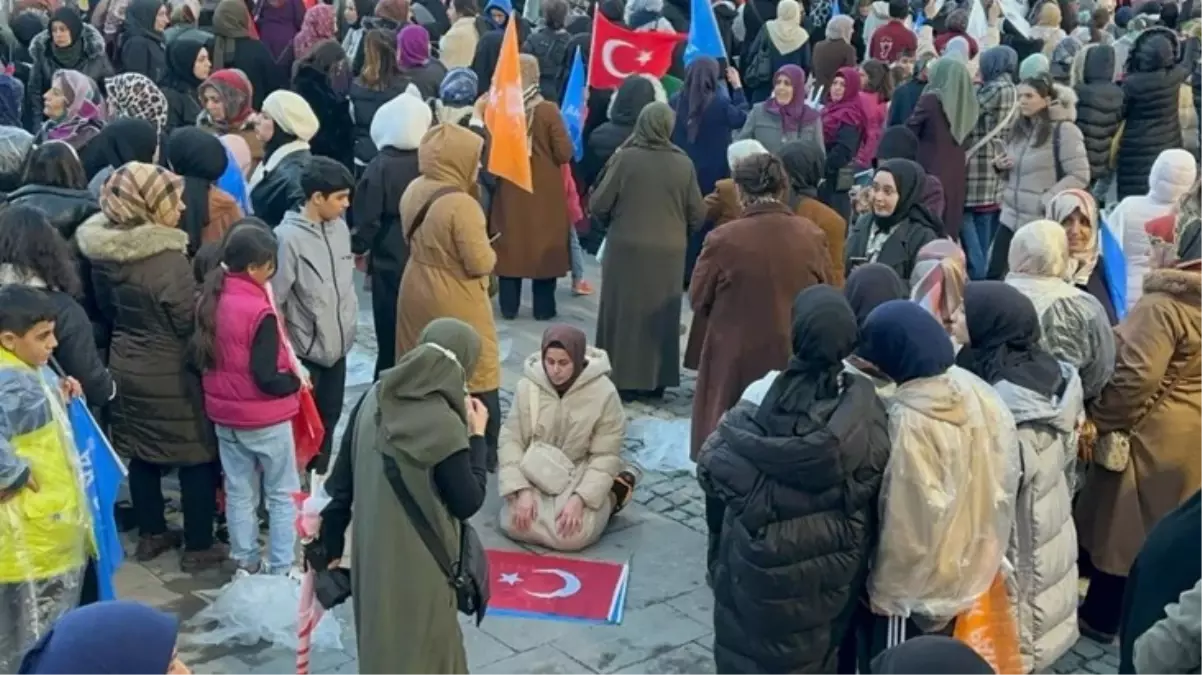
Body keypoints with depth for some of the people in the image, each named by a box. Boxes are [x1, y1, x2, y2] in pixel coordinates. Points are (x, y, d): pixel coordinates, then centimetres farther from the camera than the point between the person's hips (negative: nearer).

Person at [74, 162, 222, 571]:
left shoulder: (102, 250, -3)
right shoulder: (168, 259, -26)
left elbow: (105, 310, 10)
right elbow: (191, 323, -19)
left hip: (125, 365, 7)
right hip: (171, 374, -7)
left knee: (141, 452, 19)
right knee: (197, 456, 6)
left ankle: (151, 534, 33)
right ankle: (198, 548, 15)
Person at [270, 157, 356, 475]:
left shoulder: (340, 227, 1)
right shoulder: (288, 237, -20)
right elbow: (273, 302, -17)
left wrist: (347, 327, 11)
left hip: (337, 348, 7)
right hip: (305, 353, -7)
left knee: (329, 421, 18)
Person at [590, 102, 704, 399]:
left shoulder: (625, 157, -11)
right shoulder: (683, 163, -5)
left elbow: (599, 205, -8)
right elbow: (697, 215, -1)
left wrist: (607, 225, 14)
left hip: (627, 249, -2)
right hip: (669, 252, 2)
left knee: (624, 313, 8)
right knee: (661, 316, 13)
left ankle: (623, 378, 11)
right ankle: (656, 379, 19)